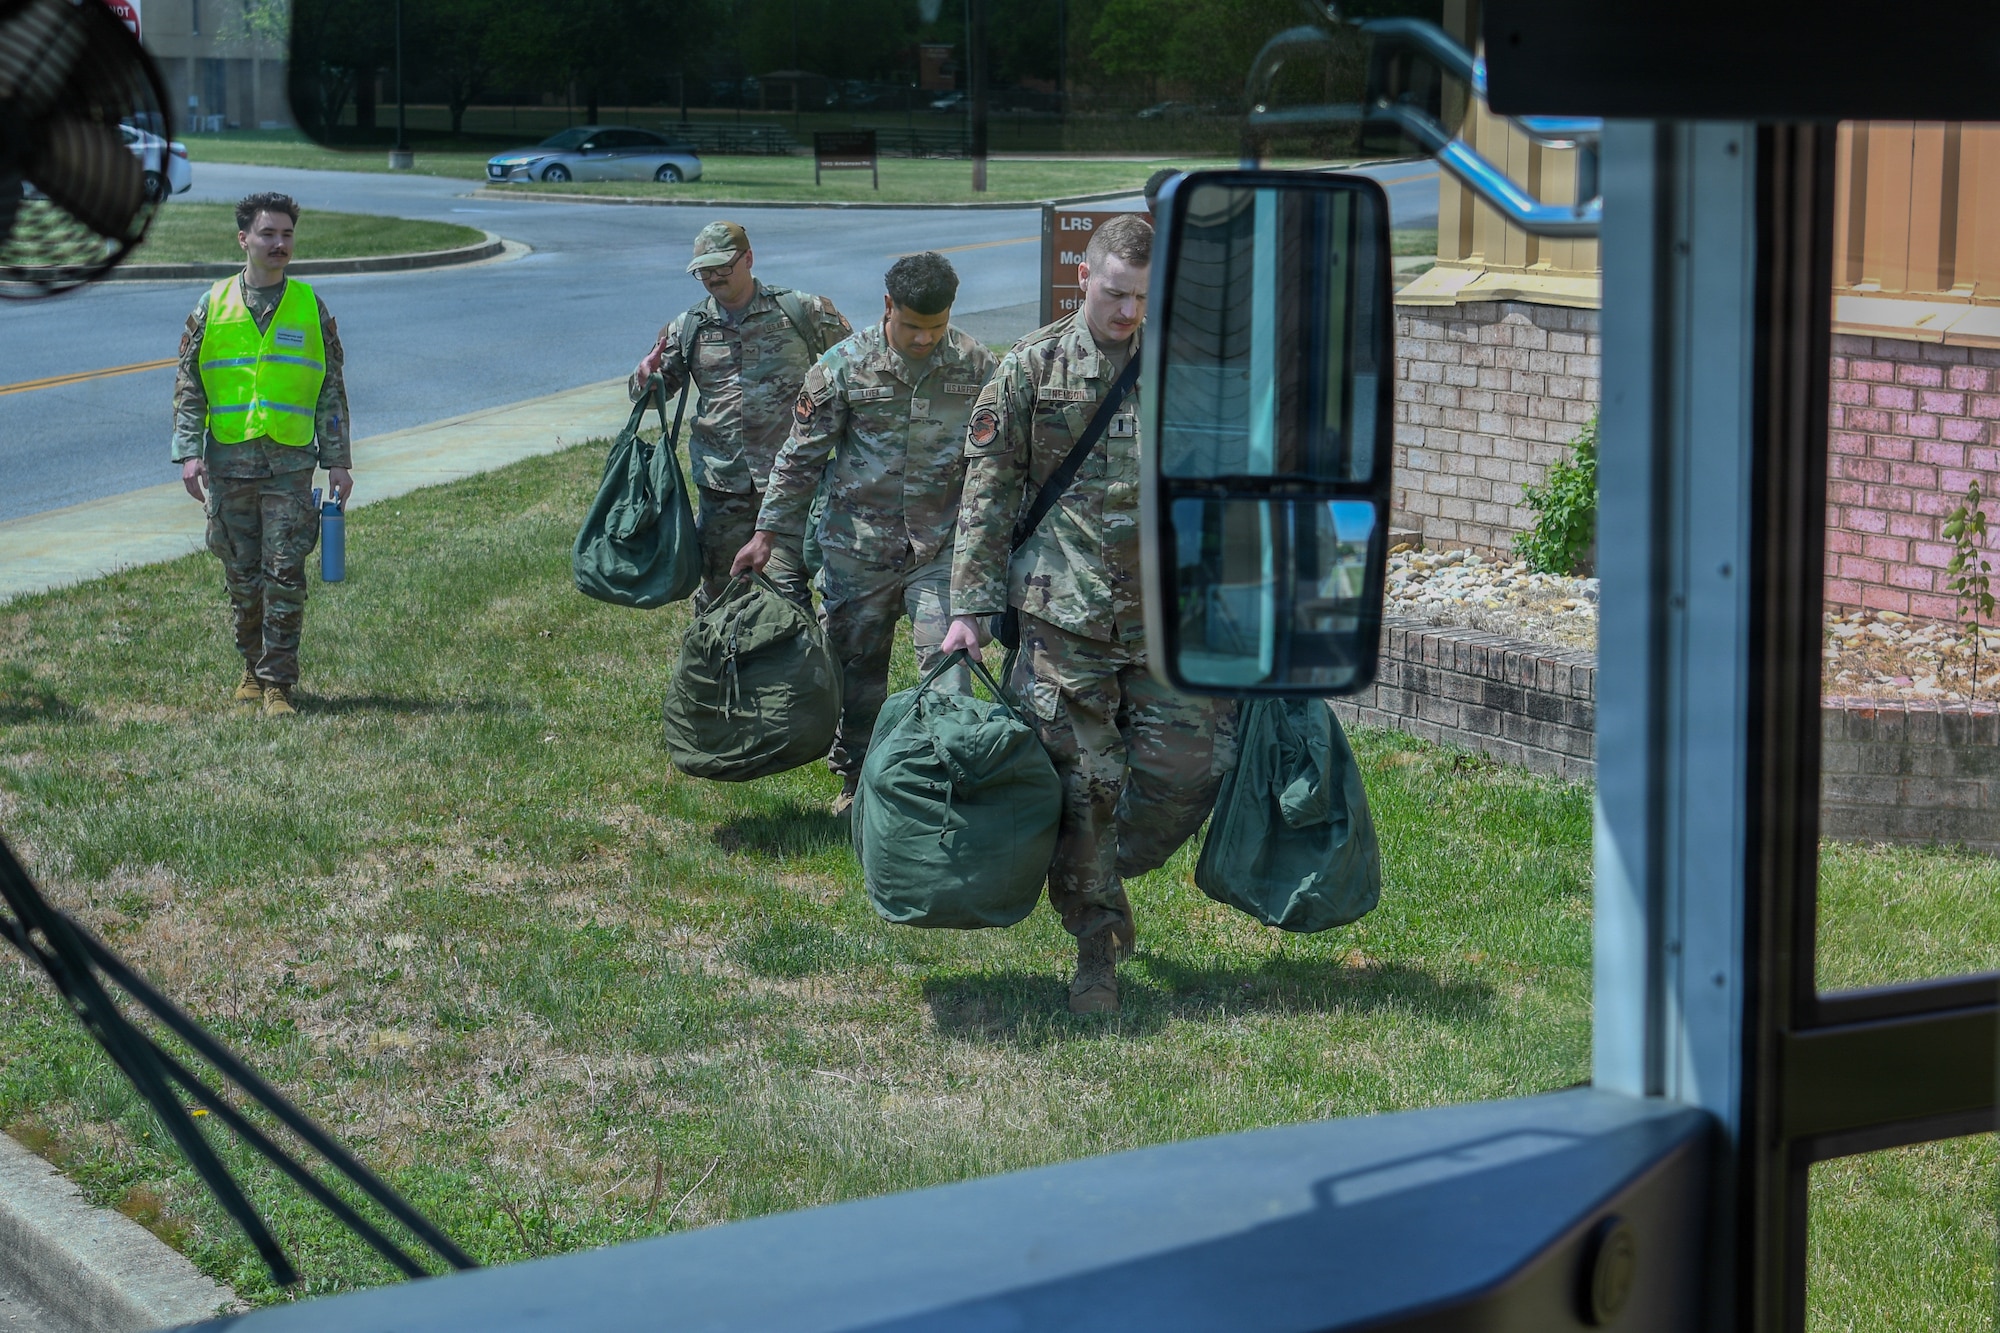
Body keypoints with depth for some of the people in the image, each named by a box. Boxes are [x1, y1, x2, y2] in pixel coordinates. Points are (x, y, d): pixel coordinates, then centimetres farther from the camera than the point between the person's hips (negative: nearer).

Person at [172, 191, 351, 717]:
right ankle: (254, 666, 24)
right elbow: (189, 387, 7)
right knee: (241, 577, 8)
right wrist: (190, 453, -3)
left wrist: (338, 461, 4)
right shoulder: (214, 306, 6)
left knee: (285, 575, -7)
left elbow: (331, 391, 9)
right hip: (228, 462, 1)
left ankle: (278, 681, -1)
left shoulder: (310, 308, 7)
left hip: (290, 463, -1)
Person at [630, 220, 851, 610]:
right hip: (720, 484, 3)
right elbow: (651, 394, 13)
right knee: (717, 590, 10)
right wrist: (646, 377, -11)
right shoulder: (689, 329, 8)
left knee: (787, 588, -8)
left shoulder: (801, 311, 0)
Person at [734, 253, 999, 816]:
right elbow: (801, 457, 1)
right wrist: (769, 533, 0)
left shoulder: (975, 364, -3)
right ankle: (854, 780, 26)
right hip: (858, 545, 0)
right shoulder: (844, 366, -7)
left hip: (942, 545, 0)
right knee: (857, 668, 10)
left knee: (949, 663, -10)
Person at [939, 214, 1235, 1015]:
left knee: (1190, 764, -2)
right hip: (1064, 617, -2)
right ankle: (1097, 946, 13)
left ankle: (1107, 871, 27)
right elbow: (988, 493, 2)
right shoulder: (1033, 369, 1)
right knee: (1081, 782, -1)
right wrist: (970, 607, -3)